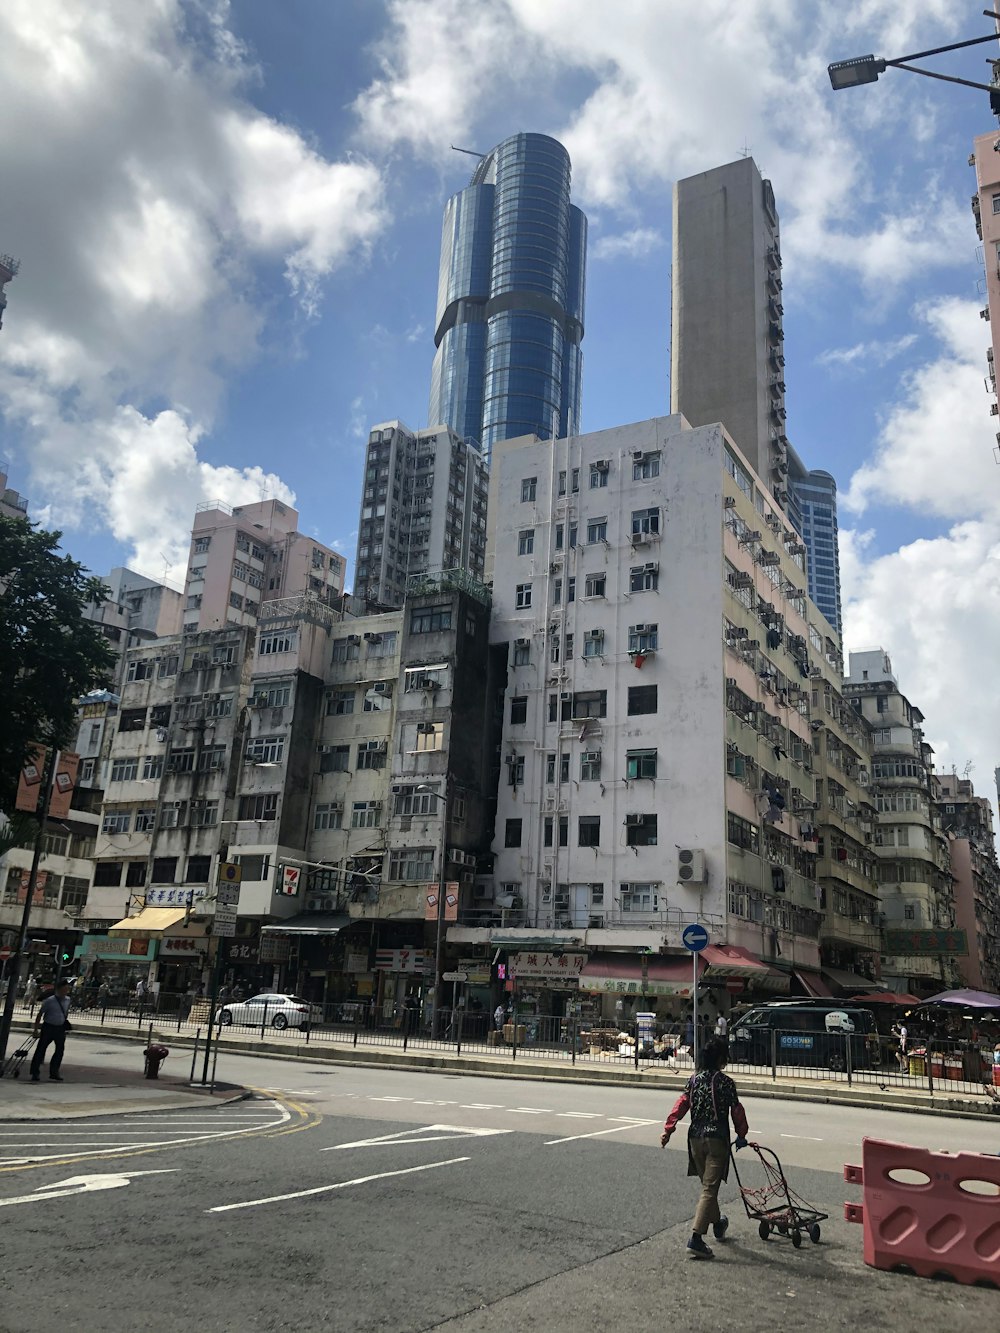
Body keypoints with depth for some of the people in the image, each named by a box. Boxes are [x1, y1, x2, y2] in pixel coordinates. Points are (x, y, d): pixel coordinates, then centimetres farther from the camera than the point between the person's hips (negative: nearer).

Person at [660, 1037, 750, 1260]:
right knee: (709, 1189, -5)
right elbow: (737, 1111, -4)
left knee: (707, 1184, 24)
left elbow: (681, 1105, -1)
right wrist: (741, 1135, 11)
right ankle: (696, 1239, -13)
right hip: (717, 1139, -6)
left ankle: (717, 1224, 44)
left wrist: (668, 1130, -1)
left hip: (695, 1138, 6)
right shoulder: (725, 1082, -9)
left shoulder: (694, 1080, 4)